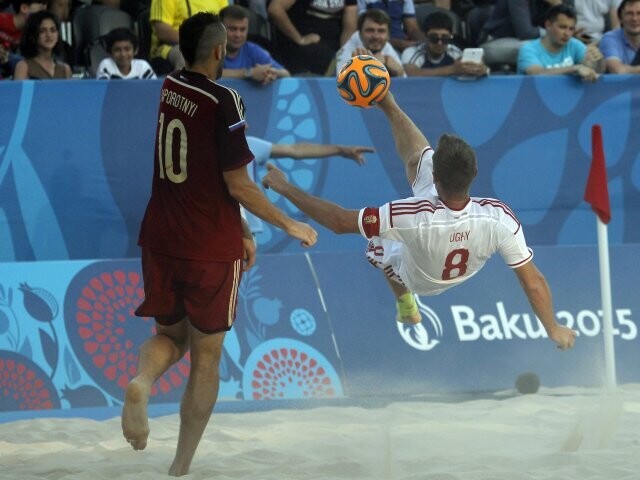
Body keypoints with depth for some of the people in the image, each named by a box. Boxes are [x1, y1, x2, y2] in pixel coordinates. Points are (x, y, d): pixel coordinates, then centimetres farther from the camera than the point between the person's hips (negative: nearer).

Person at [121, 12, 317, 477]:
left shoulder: (168, 88, 4)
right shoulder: (225, 101, -17)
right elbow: (237, 184, -15)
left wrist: (240, 230, 20)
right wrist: (289, 225, -1)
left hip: (160, 240, 5)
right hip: (211, 248, -5)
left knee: (170, 334, 21)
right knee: (206, 356, 9)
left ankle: (142, 381, -14)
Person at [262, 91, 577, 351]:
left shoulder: (412, 217, -47)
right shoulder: (500, 219, -41)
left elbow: (339, 221, -36)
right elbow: (533, 281, -32)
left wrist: (285, 189, -24)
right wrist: (554, 329, -14)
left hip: (415, 279, -3)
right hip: (462, 274, 3)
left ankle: (405, 304, 53)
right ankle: (388, 107, 38)